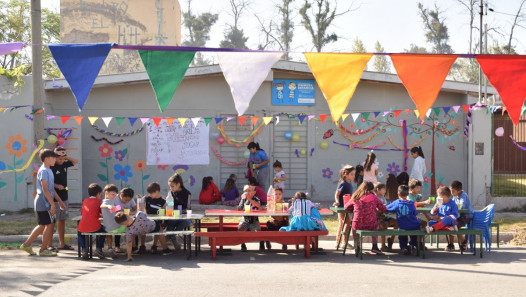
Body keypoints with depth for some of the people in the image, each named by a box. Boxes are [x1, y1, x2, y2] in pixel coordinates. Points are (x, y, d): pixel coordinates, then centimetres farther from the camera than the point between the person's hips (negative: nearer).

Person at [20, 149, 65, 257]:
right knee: (49, 224, -5)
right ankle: (44, 249, 2)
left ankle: (27, 244, 19)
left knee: (42, 225, 14)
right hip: (43, 202, -10)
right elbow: (45, 189, -20)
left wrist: (60, 201, 21)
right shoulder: (44, 171, -15)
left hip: (46, 203, 10)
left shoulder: (48, 170, 17)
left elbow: (51, 189, 22)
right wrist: (52, 204, -20)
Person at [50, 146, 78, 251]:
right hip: (54, 199, -8)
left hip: (64, 198, 8)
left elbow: (75, 161, 19)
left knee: (62, 220, 13)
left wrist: (65, 156, 5)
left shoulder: (64, 164, 9)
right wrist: (56, 186, -24)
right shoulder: (51, 167, -12)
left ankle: (62, 244, 20)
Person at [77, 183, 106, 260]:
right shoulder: (99, 201, 6)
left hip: (83, 228, 3)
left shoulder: (85, 201, 17)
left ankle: (84, 250, 14)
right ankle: (99, 249, 11)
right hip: (94, 228, -3)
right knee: (104, 230, 28)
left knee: (79, 232, 36)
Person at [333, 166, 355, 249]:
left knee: (341, 223, 14)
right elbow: (337, 194, -15)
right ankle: (344, 242, -12)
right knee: (347, 222, -13)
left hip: (345, 207, 10)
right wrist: (337, 202, -28)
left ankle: (338, 241, 22)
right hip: (341, 207, -10)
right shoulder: (343, 184, -15)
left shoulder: (349, 184, 11)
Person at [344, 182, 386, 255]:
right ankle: (375, 246, 26)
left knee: (354, 226, 36)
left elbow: (346, 207, 17)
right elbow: (383, 209, 9)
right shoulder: (374, 197, 1)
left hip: (358, 226, 0)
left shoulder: (355, 197, 3)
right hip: (371, 225, 0)